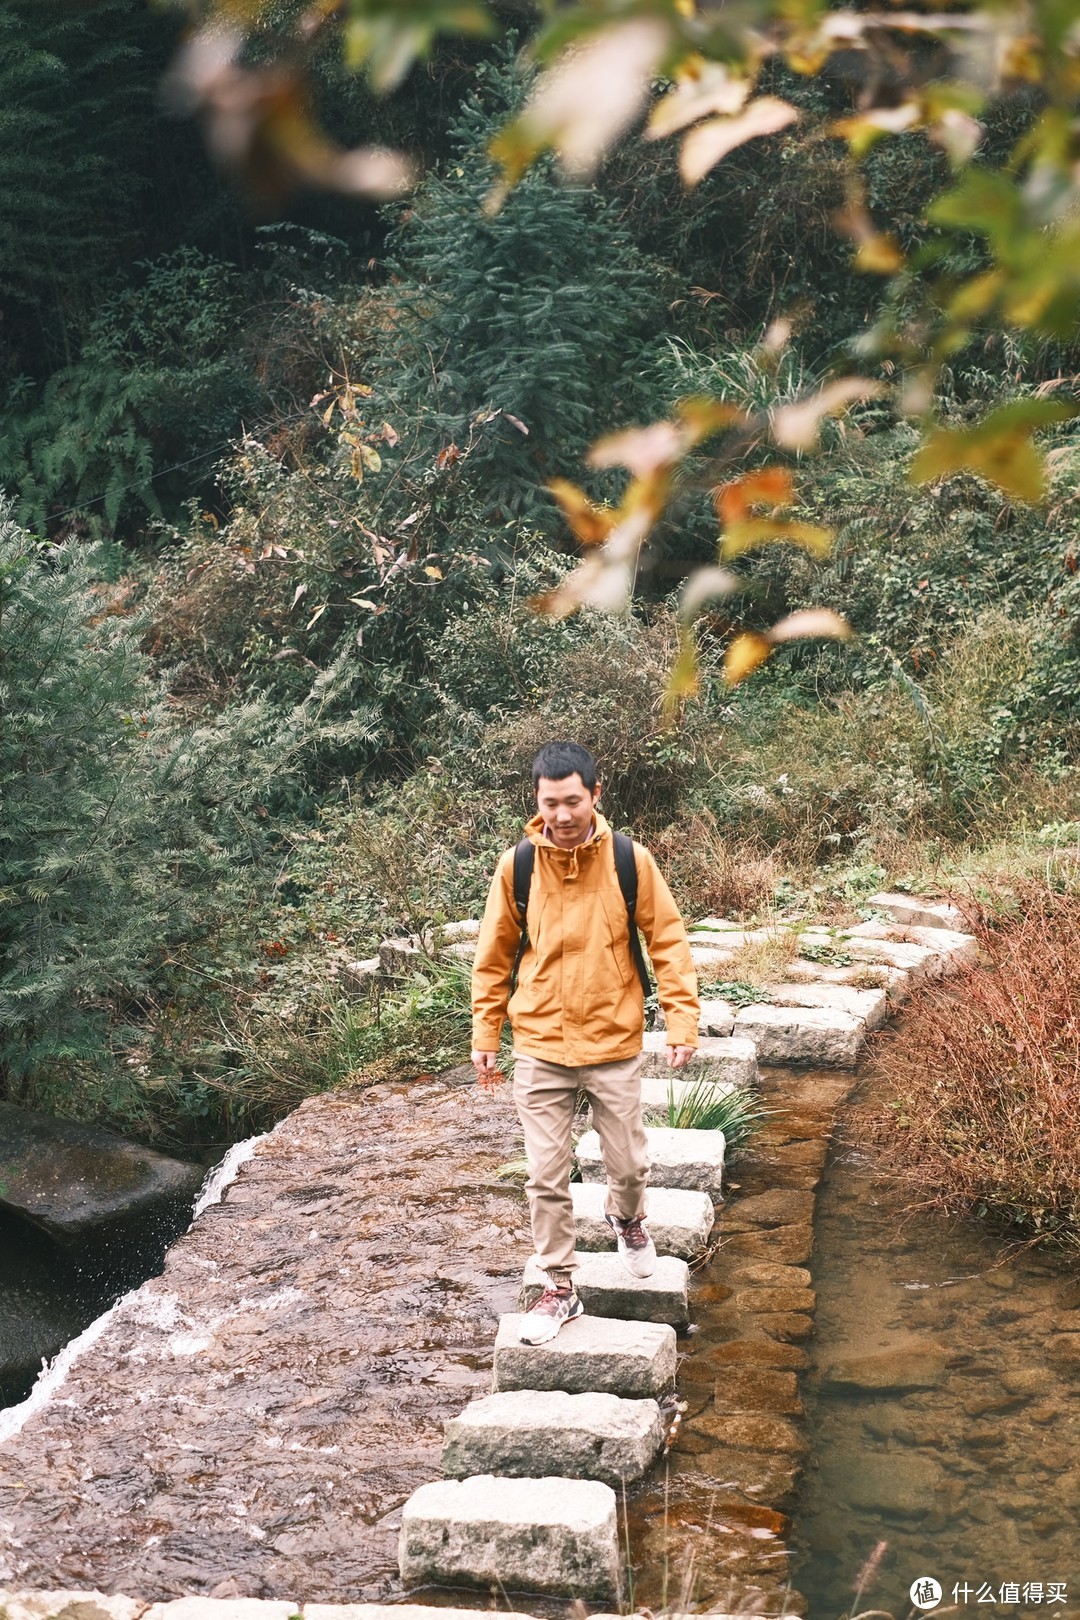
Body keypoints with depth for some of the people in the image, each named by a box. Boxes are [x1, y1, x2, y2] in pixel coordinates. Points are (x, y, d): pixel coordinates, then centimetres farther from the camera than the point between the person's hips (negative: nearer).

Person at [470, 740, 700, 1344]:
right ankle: (561, 1288, 19)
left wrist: (683, 1022, -8)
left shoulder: (631, 861, -8)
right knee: (547, 1177, 3)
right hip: (539, 1049, 1)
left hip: (615, 1046, 0)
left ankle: (627, 1218, 44)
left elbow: (669, 943, -2)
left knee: (628, 1164, 10)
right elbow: (495, 957, 4)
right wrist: (486, 1034, 5)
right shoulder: (516, 865, -5)